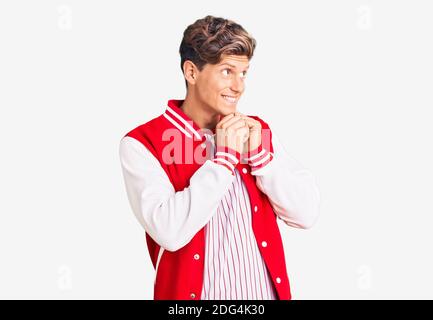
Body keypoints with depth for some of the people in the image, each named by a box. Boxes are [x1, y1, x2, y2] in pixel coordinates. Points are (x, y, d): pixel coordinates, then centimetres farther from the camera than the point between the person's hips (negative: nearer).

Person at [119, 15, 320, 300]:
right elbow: (169, 232, -24)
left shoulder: (257, 130, 2)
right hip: (195, 293, -4)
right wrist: (224, 158, -19)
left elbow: (306, 214, -2)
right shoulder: (142, 144, -12)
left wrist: (260, 153, -14)